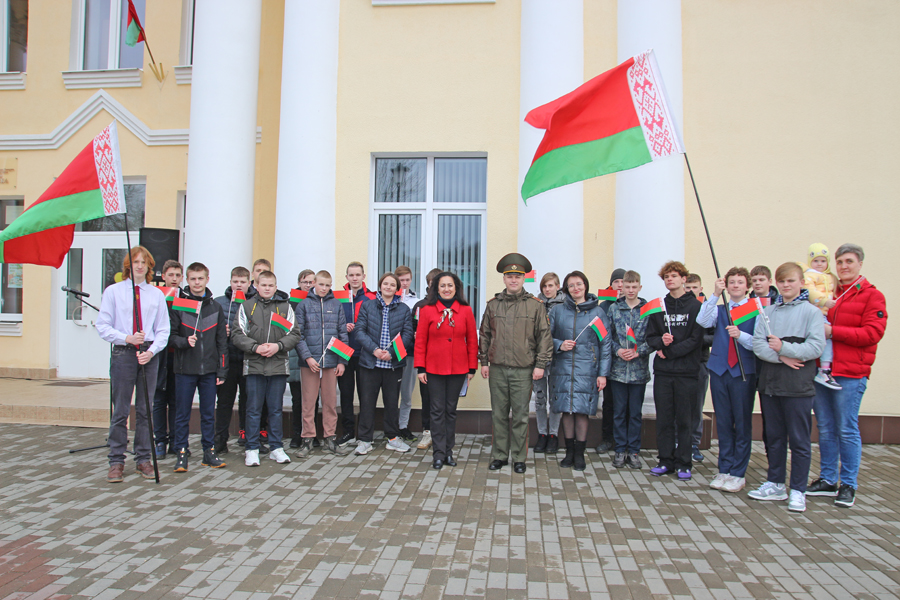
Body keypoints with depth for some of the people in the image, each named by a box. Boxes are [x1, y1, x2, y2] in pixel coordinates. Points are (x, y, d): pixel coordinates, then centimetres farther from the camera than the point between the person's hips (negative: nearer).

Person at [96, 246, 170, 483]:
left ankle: (143, 459, 16)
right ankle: (116, 462, 11)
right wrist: (127, 338, -14)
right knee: (120, 410, 0)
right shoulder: (113, 291, 4)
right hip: (123, 354, -1)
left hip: (149, 354, 2)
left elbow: (163, 330, 6)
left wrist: (151, 350, -9)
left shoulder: (157, 294, 8)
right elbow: (102, 326, 0)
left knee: (145, 409, 7)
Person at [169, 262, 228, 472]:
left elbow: (222, 341, 9)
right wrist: (184, 342, -21)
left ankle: (209, 452, 18)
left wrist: (221, 370, 4)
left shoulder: (216, 307, 8)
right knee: (182, 414, 4)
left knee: (209, 413, 8)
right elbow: (170, 335, 0)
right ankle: (182, 453, 14)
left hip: (209, 370, 2)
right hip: (185, 369, -2)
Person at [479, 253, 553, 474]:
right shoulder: (493, 304, 8)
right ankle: (499, 456, 20)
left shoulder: (535, 305, 1)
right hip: (497, 368, 2)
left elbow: (545, 337, 1)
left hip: (524, 369, -2)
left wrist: (540, 364, -4)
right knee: (499, 414, 9)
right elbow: (484, 334, 12)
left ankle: (519, 458, 16)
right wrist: (484, 362, 7)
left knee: (521, 416, 4)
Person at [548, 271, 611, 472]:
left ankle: (579, 454, 13)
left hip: (587, 370, -1)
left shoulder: (597, 312, 4)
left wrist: (603, 373, -1)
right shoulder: (558, 311, 7)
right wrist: (559, 345, -10)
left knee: (582, 411, -1)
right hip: (563, 368, 1)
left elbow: (605, 344, 4)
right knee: (566, 410, 5)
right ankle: (569, 452, 19)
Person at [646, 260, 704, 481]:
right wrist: (661, 342, -13)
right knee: (664, 419, 8)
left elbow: (696, 339, -8)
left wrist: (668, 351, -11)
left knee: (684, 420, 4)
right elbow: (650, 336, 9)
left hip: (686, 371, -3)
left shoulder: (695, 306, -2)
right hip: (662, 371, 3)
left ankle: (683, 463, 15)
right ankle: (666, 461, 18)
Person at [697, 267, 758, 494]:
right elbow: (703, 321, -10)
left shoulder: (756, 310, 2)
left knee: (742, 424, 1)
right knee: (723, 423, 8)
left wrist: (741, 335, -25)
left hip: (744, 372, -3)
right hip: (719, 370, 3)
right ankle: (724, 470, 17)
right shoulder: (719, 309, 11)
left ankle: (738, 473, 11)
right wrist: (715, 294, -16)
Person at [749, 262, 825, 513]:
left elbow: (817, 347, -11)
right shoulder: (767, 311, 9)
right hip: (770, 382, 4)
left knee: (799, 440, 2)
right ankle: (775, 484, 25)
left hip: (798, 385, -4)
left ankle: (798, 491, 13)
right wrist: (781, 358, -15)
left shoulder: (811, 312, -1)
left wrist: (784, 347, -18)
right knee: (774, 437, 13)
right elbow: (758, 344, -1)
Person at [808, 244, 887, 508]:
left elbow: (872, 333, -11)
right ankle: (828, 480, 21)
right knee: (825, 429, 10)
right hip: (822, 370, 5)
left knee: (847, 430, 0)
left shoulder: (871, 296, 0)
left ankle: (848, 485, 12)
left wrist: (832, 331, -16)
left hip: (850, 374, -5)